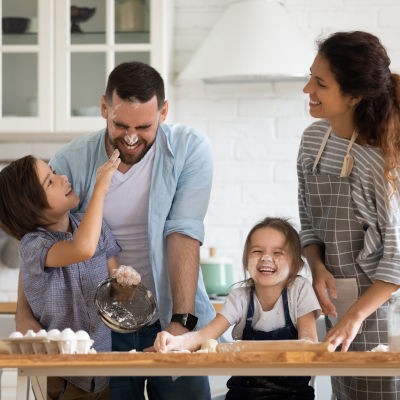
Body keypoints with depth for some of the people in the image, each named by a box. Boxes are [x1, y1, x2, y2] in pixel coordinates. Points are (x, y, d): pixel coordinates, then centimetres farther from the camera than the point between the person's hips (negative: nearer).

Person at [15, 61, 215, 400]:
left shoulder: (189, 149, -7)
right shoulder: (72, 161, -5)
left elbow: (184, 234, -14)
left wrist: (181, 321, -21)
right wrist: (25, 314, -20)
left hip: (169, 320, 0)